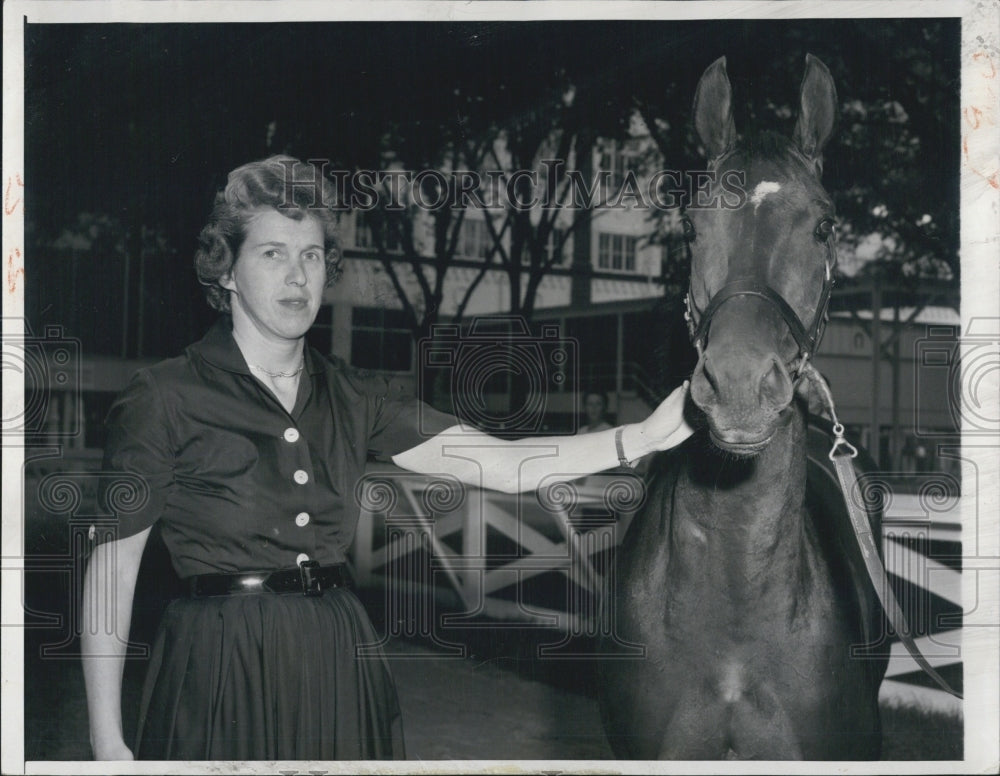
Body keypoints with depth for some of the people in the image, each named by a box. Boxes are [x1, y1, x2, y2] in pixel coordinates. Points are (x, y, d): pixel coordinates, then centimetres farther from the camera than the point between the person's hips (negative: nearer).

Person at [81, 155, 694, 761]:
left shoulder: (351, 399, 7)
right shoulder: (165, 398, -5)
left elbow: (502, 463, 0)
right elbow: (111, 563, -5)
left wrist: (645, 437, -10)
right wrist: (107, 741, -10)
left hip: (340, 667, 4)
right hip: (221, 669, -4)